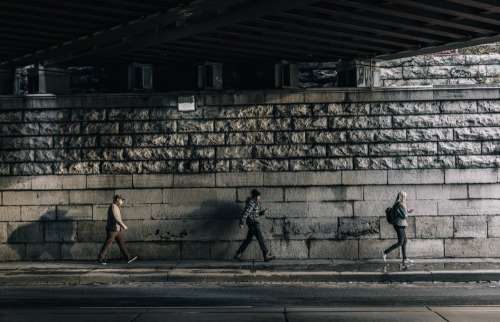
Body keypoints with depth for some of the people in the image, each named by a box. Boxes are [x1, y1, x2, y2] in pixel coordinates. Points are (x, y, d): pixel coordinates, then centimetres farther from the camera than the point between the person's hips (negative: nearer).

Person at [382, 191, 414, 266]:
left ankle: (405, 259, 12)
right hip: (400, 225, -10)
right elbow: (404, 216, -19)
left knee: (404, 241, 10)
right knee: (400, 242, -6)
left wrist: (407, 211, 17)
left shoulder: (397, 204, 11)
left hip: (400, 225, 10)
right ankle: (385, 253, -4)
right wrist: (407, 211, -1)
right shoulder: (400, 205, -17)